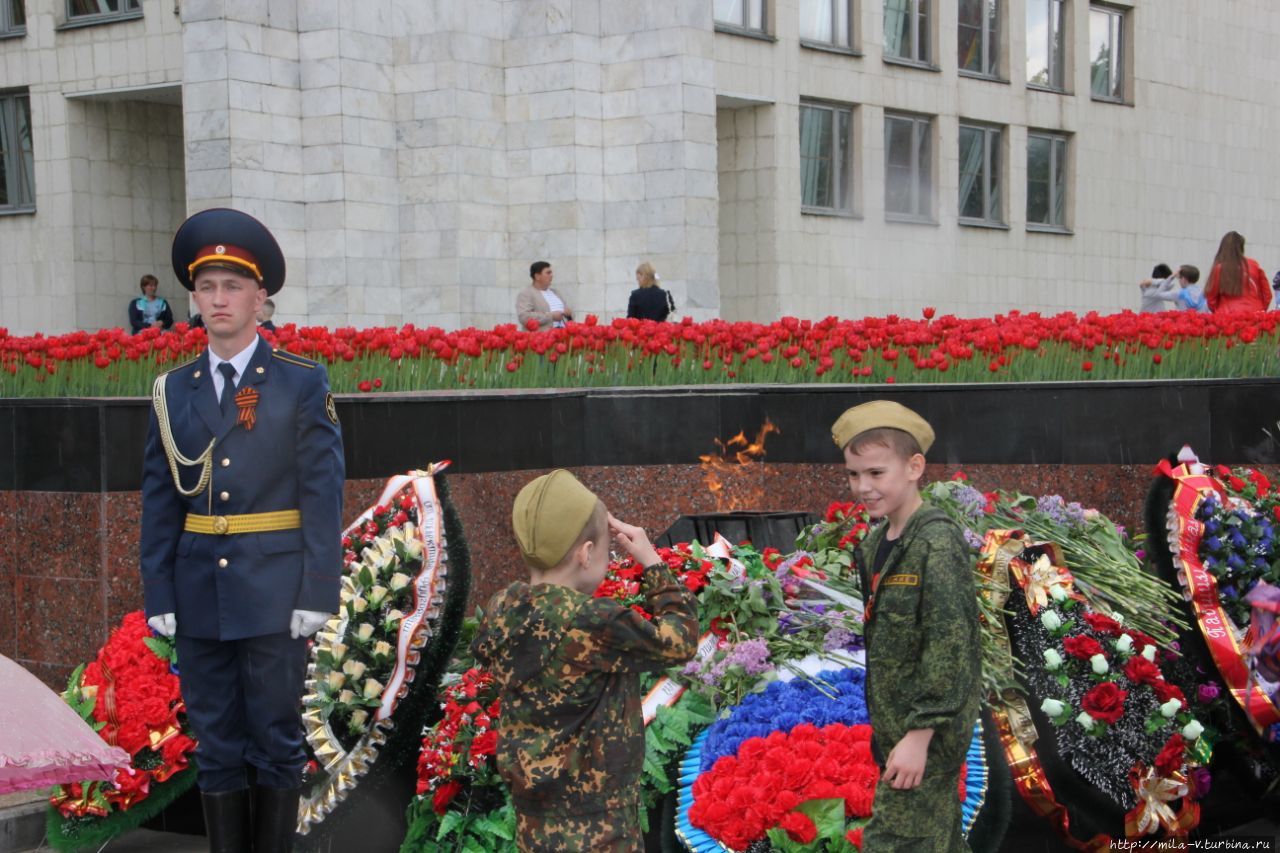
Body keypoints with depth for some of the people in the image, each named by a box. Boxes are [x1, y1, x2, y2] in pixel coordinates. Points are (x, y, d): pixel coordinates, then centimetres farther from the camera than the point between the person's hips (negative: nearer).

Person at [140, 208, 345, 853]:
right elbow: (159, 503, 8)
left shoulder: (302, 384, -1)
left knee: (276, 740, 4)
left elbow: (323, 494, -4)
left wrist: (317, 594, -9)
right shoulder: (172, 392, 7)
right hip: (199, 596, 3)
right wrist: (158, 597, 2)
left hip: (274, 596, -3)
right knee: (215, 744, 9)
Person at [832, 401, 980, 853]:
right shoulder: (876, 544, 9)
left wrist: (920, 732, -22)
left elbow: (950, 645, -22)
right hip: (895, 724, 9)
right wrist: (882, 721, 17)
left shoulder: (936, 542, -17)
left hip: (926, 731, -9)